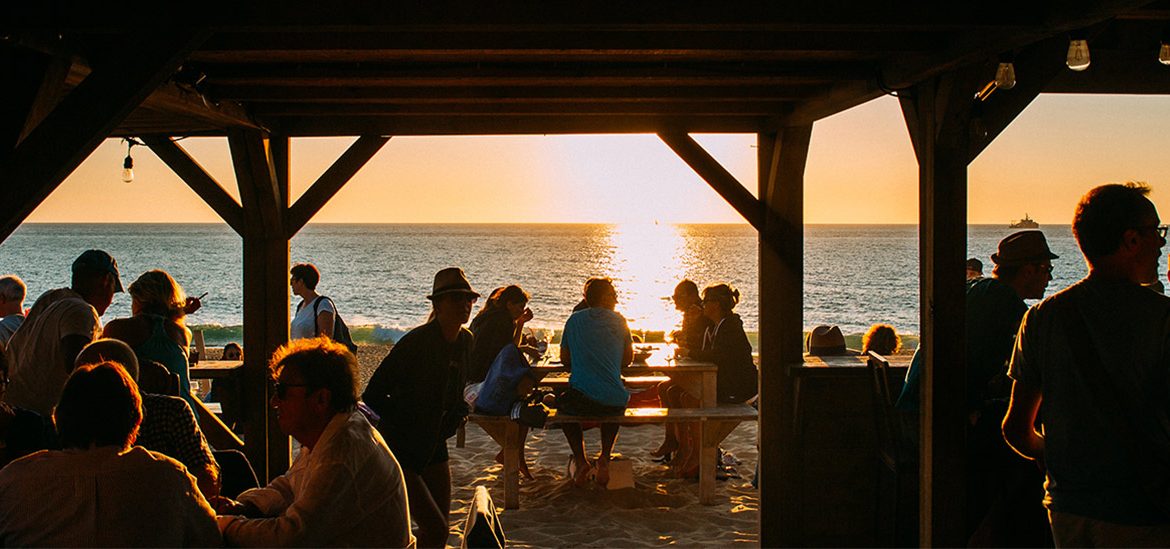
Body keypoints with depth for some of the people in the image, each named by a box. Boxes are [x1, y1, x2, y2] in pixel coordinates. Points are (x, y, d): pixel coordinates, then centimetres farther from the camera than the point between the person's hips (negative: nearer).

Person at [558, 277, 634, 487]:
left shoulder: (575, 320, 6)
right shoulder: (618, 321, 6)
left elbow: (565, 359, 16)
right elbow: (628, 359, 16)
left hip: (581, 399, -1)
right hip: (615, 402, 1)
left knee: (562, 402, 34)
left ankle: (580, 461, 16)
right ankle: (605, 458, 18)